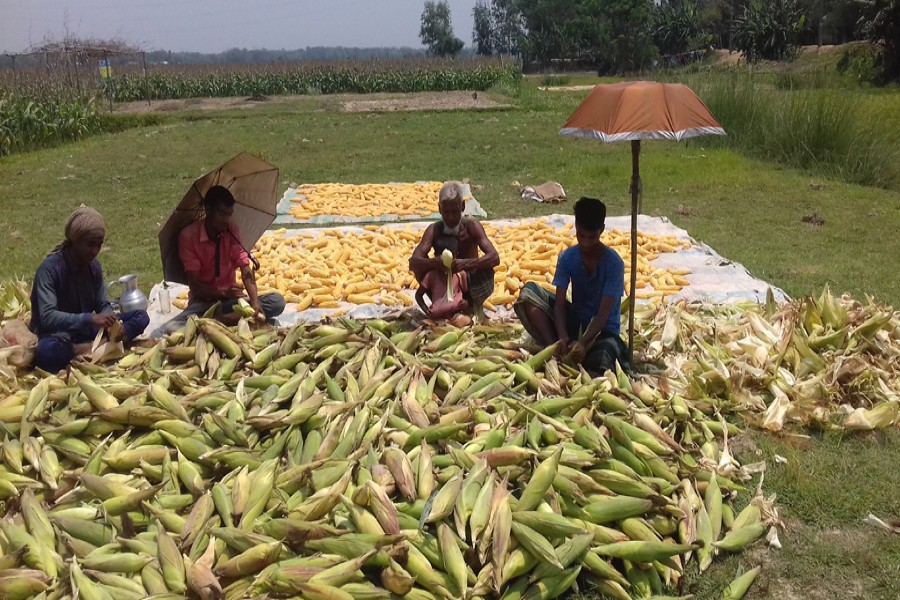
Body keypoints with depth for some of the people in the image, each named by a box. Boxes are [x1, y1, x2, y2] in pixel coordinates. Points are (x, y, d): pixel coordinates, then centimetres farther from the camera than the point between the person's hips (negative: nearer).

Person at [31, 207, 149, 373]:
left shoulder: (94, 266, 0)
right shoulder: (49, 268, -19)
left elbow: (103, 305, 3)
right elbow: (47, 317, -29)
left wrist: (112, 322, -21)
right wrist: (90, 319, -40)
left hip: (86, 331, 7)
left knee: (141, 316, -7)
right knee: (46, 351, -42)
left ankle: (88, 350, -24)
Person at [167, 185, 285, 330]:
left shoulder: (231, 230, -4)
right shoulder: (188, 236, -13)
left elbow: (246, 270, -12)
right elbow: (194, 284, -16)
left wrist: (255, 302, -29)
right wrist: (222, 292, -35)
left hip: (230, 299, 3)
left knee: (277, 301, -22)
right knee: (172, 327, -34)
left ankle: (218, 320, -27)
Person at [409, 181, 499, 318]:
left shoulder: (471, 226, -15)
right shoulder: (434, 230, -13)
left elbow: (494, 257, -26)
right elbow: (413, 262, -25)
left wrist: (466, 263, -44)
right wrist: (435, 263, -47)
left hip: (469, 286, -1)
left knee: (487, 271, -30)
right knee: (420, 264, -23)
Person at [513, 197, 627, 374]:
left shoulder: (614, 263, -17)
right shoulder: (567, 257, -7)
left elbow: (604, 313, -23)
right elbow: (559, 303, -14)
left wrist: (583, 342, -39)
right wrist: (562, 336, -33)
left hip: (603, 330, -4)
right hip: (575, 323, 4)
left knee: (598, 363, -40)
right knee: (529, 291, -16)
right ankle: (553, 348, -25)